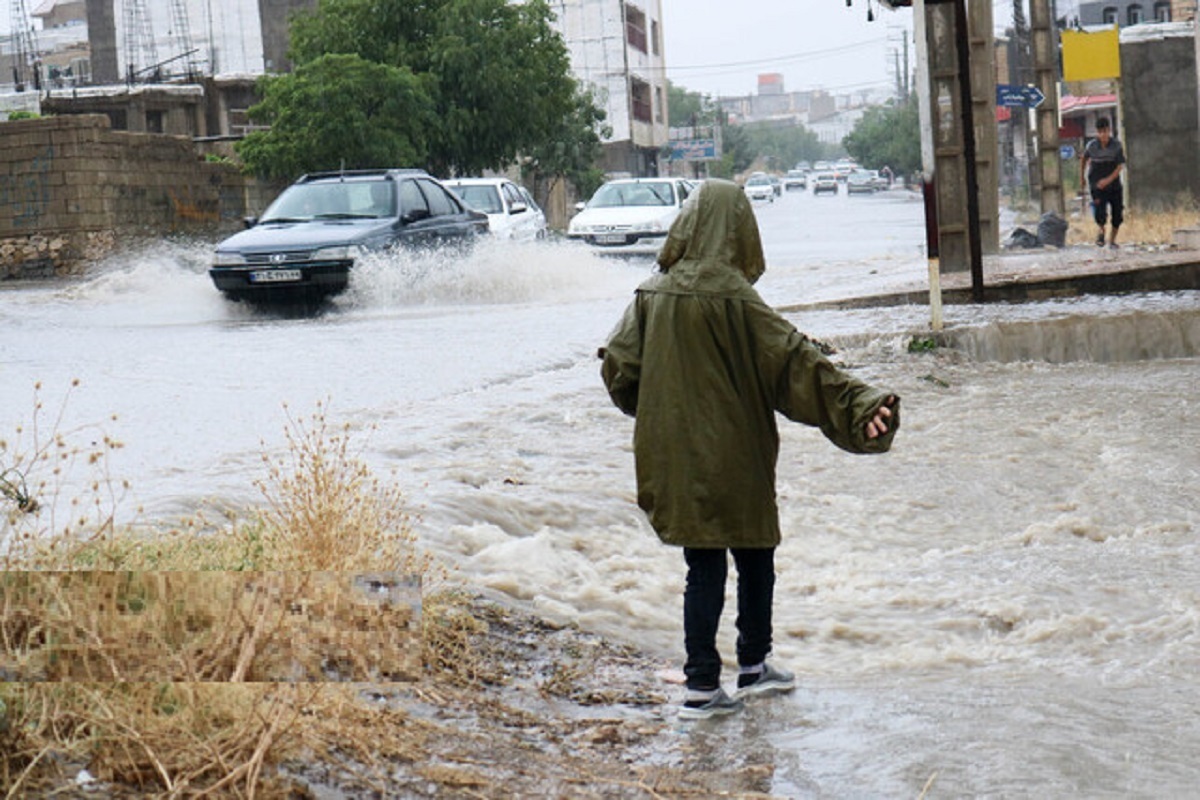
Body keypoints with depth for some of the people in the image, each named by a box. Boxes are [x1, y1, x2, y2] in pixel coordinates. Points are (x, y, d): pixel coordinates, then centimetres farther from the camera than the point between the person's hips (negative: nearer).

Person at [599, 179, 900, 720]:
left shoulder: (652, 294, 0)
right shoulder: (732, 298, -16)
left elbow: (618, 369, 3)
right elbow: (793, 361, -20)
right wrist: (858, 404, -20)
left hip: (671, 457, 5)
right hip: (729, 459, -5)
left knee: (703, 568, 10)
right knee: (755, 558, 14)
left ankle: (704, 682, 9)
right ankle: (754, 666, 24)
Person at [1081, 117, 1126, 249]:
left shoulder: (1117, 145, -11)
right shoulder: (1091, 146, -8)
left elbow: (1121, 165, -14)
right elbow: (1085, 159, 13)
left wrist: (1108, 179, -28)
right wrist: (1081, 177, 21)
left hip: (1114, 184, 1)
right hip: (1097, 186, -1)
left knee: (1118, 215, 7)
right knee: (1100, 215, -19)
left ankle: (1112, 239, 30)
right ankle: (1101, 230, 12)